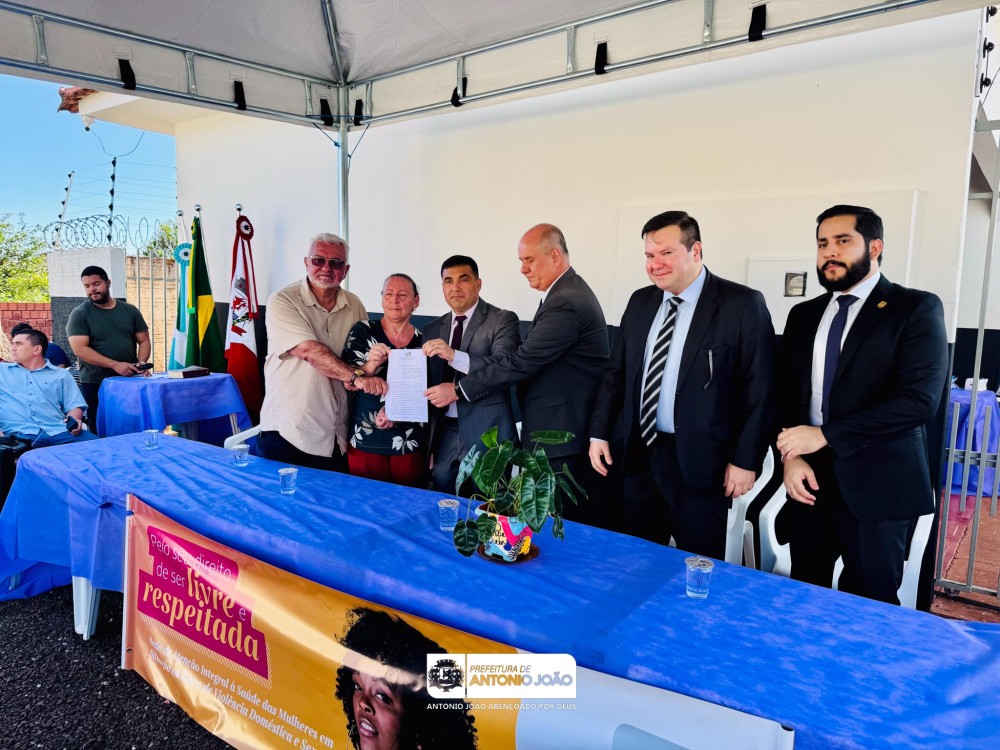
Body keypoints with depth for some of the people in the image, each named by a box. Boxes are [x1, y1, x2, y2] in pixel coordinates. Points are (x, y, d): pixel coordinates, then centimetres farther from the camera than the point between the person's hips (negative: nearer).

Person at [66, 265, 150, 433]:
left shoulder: (130, 310, 9)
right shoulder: (80, 314, -1)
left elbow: (144, 341, 10)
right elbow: (80, 349, -11)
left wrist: (142, 362, -11)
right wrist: (115, 365, -20)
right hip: (95, 383, -2)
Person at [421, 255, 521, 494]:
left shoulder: (503, 320, -3)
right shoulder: (433, 329, 12)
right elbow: (428, 383, 13)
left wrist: (454, 356, -25)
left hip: (486, 432, -4)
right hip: (444, 431, 4)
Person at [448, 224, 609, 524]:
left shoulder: (566, 303, -20)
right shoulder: (566, 292, 12)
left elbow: (521, 362, -21)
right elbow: (525, 357, 9)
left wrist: (459, 390, -12)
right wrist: (459, 358, 2)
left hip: (563, 434, -10)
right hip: (560, 429, 10)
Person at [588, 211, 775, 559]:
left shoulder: (742, 304, -9)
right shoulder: (640, 302, 7)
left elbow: (759, 389, -9)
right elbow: (616, 372, 12)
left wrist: (746, 460, -11)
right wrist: (599, 433, 7)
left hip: (699, 461, -5)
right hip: (639, 454, 5)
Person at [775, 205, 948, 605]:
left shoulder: (916, 308, -4)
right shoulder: (803, 315, 12)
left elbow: (919, 399, -16)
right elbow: (784, 394, 9)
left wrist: (825, 435, -17)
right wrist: (791, 457, -7)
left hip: (877, 484, -4)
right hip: (809, 479, 5)